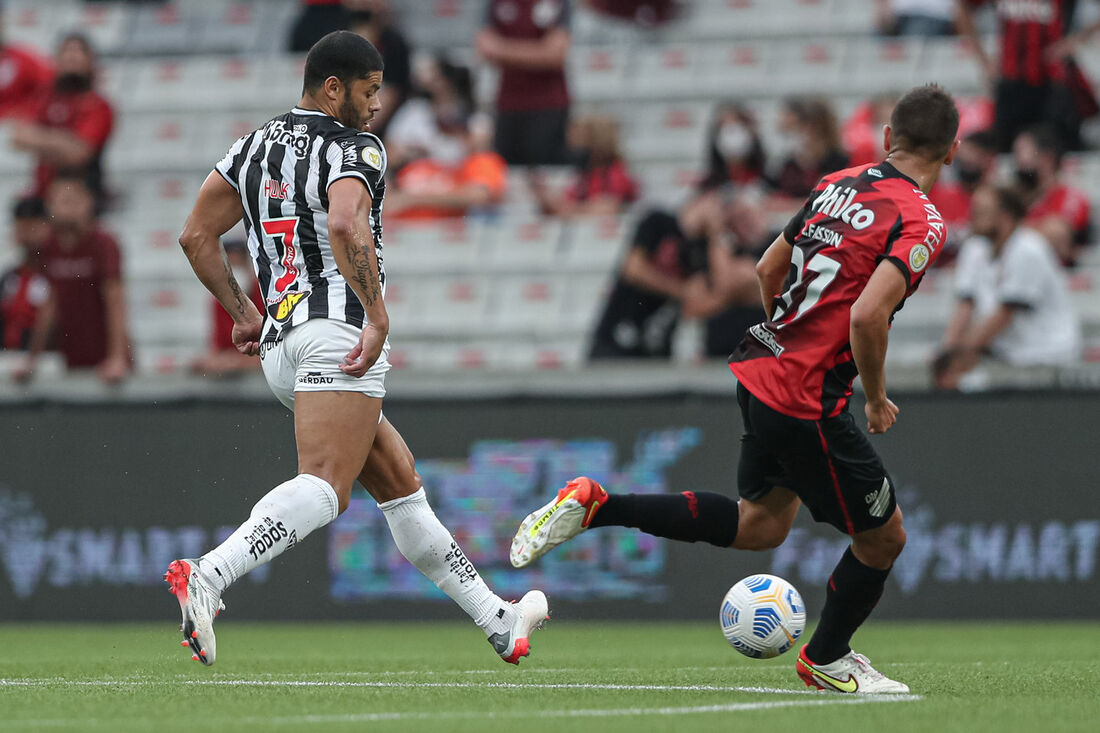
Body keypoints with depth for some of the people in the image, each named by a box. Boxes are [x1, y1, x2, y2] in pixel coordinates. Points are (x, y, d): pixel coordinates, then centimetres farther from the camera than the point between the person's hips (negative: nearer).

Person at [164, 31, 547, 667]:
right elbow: (346, 227, -23)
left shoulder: (255, 147, 19)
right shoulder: (357, 150, -3)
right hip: (339, 329, -9)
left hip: (279, 346, 9)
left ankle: (497, 621, 20)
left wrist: (244, 314, 24)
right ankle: (207, 578, -40)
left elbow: (197, 237, 17)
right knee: (324, 490, -21)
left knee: (400, 483, 15)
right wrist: (378, 318, -23)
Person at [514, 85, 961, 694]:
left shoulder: (840, 183, 8)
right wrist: (877, 399, -11)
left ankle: (596, 505, 17)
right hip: (808, 403, -8)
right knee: (883, 539, 9)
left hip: (761, 368, 8)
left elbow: (768, 269, 17)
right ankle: (825, 660, 29)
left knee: (760, 524, 23)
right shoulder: (921, 222, -16)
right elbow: (867, 316, -27)